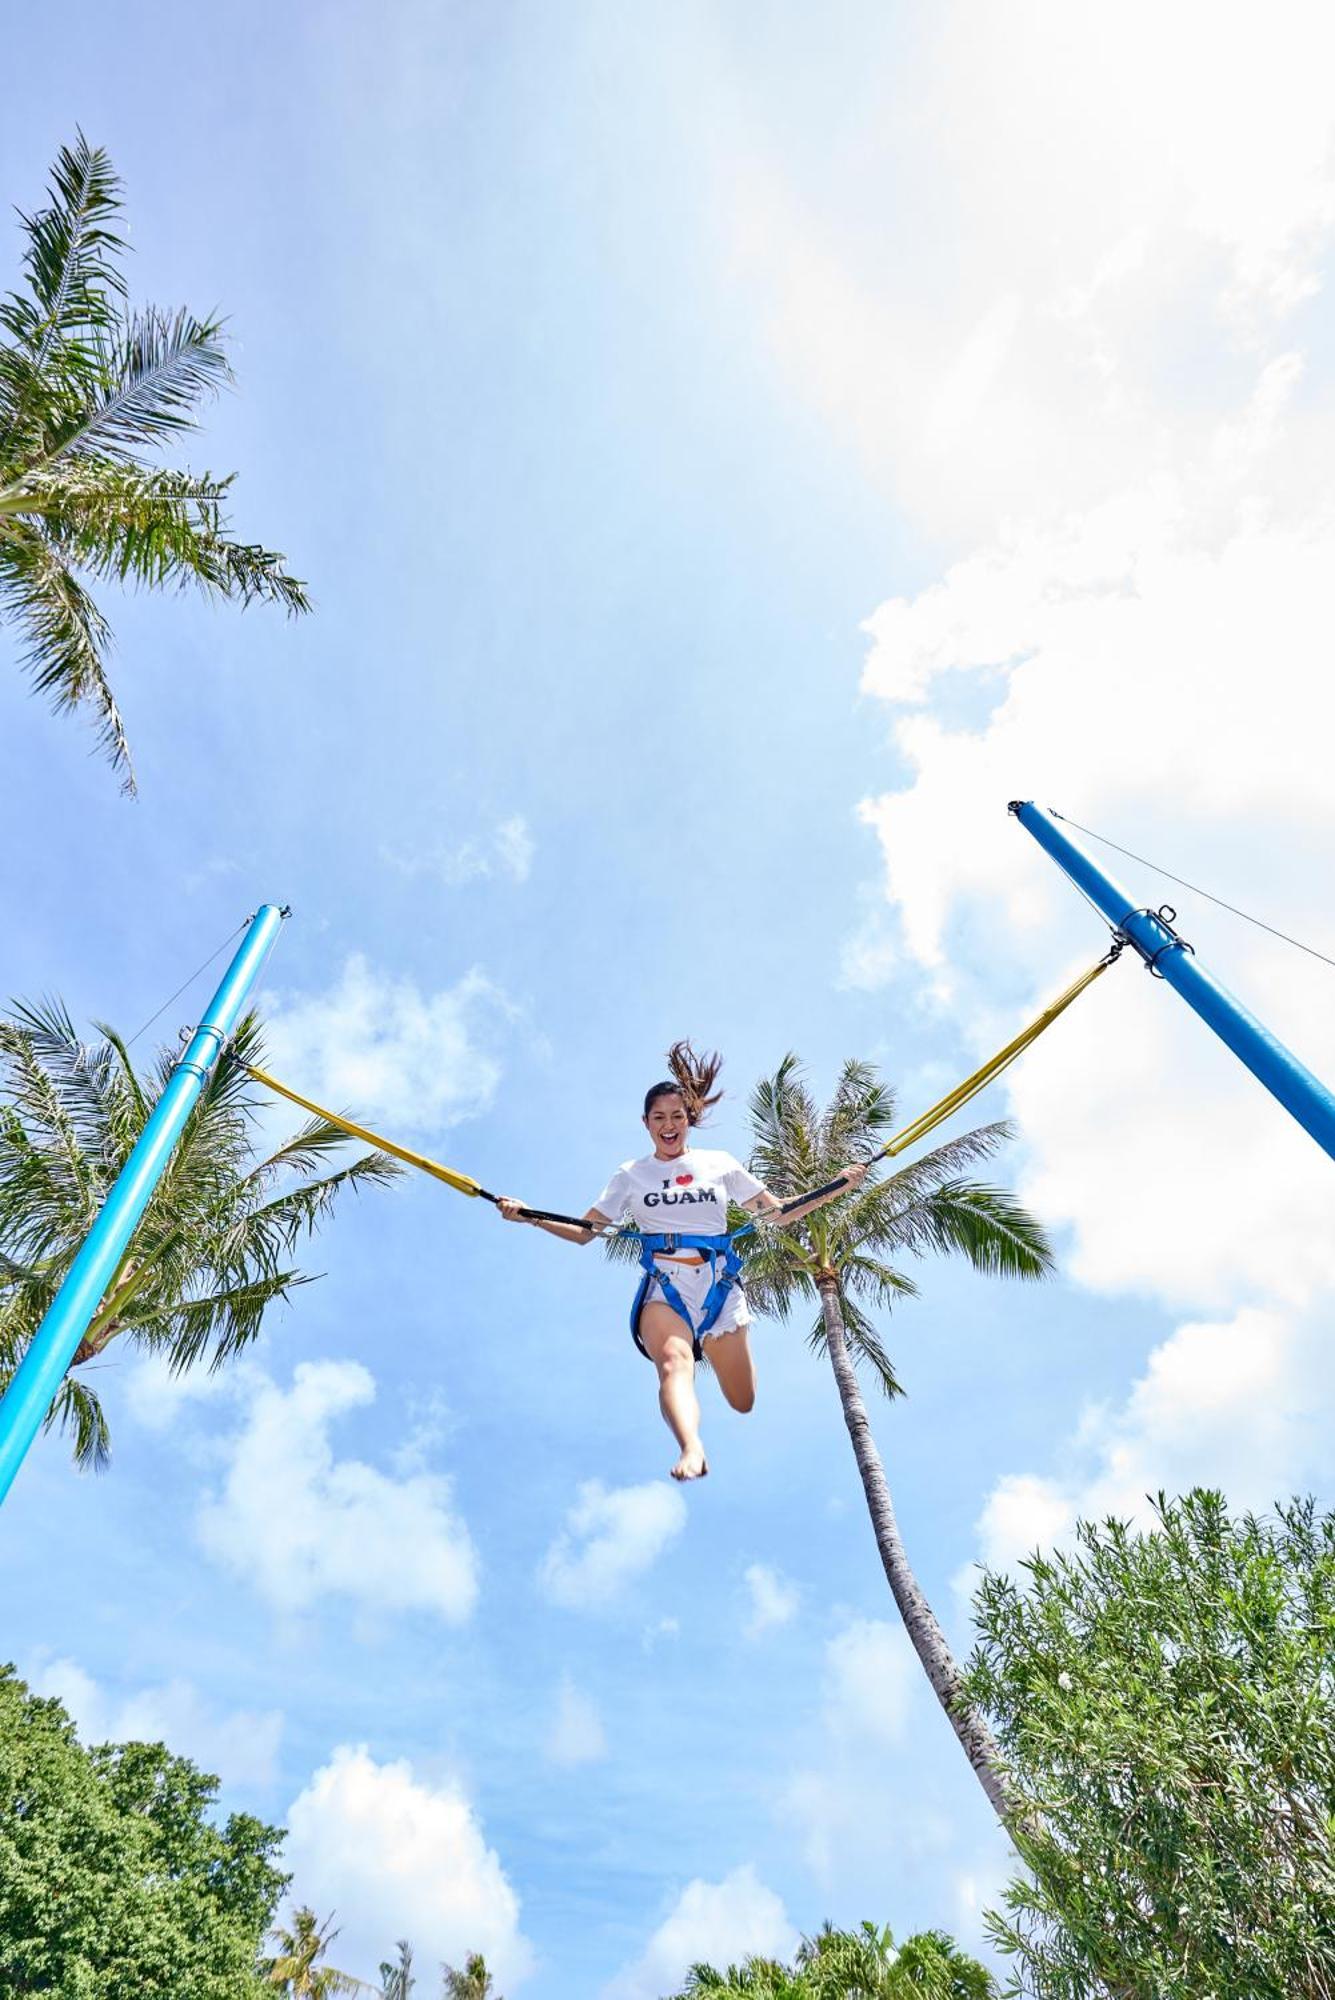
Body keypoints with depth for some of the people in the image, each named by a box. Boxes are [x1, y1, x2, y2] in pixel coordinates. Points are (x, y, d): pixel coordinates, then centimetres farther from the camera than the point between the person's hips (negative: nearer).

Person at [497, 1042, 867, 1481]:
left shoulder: (719, 1163, 9)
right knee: (674, 1363, -33)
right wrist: (529, 1216, -4)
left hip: (719, 1286, 2)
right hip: (664, 1287, -1)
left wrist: (839, 1186, 3)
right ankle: (692, 1449, -55)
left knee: (744, 1405, 6)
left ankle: (715, 1346, 37)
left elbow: (779, 1211, 11)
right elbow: (583, 1231, 10)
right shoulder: (631, 1175, 10)